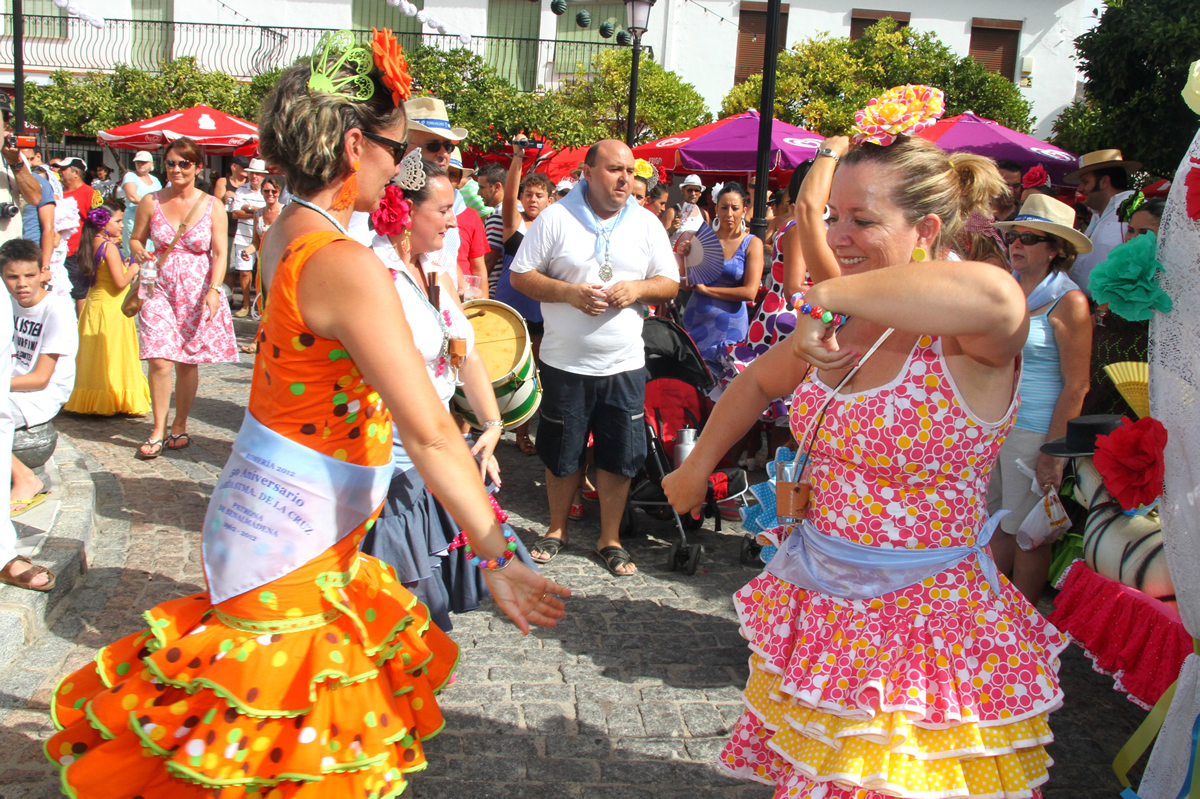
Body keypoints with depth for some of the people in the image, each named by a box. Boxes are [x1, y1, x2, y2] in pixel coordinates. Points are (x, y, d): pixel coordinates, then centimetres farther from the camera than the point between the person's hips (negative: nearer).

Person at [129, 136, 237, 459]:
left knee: (188, 362, 6)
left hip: (198, 291, 0)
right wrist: (139, 253, -10)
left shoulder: (211, 206, -1)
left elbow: (219, 254, -3)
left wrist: (213, 290, -17)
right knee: (159, 360, -10)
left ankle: (179, 426, 23)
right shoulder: (151, 202, 2)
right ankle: (159, 429, 4)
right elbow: (136, 238, 13)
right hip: (160, 289, 1)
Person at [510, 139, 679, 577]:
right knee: (562, 453, 12)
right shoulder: (556, 218, -4)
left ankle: (610, 539, 22)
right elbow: (520, 276, -3)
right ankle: (557, 528, 32)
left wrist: (637, 288, -14)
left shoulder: (647, 224, 4)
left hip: (624, 363, 2)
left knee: (618, 456, 6)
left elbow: (670, 284, 8)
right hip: (565, 361, -1)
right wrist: (569, 292, -18)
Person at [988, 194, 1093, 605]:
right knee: (997, 524, 15)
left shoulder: (1068, 301, -11)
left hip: (1035, 430, -6)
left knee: (1026, 533, 5)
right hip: (992, 423, 6)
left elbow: (1076, 386, -14)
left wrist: (1053, 452, -17)